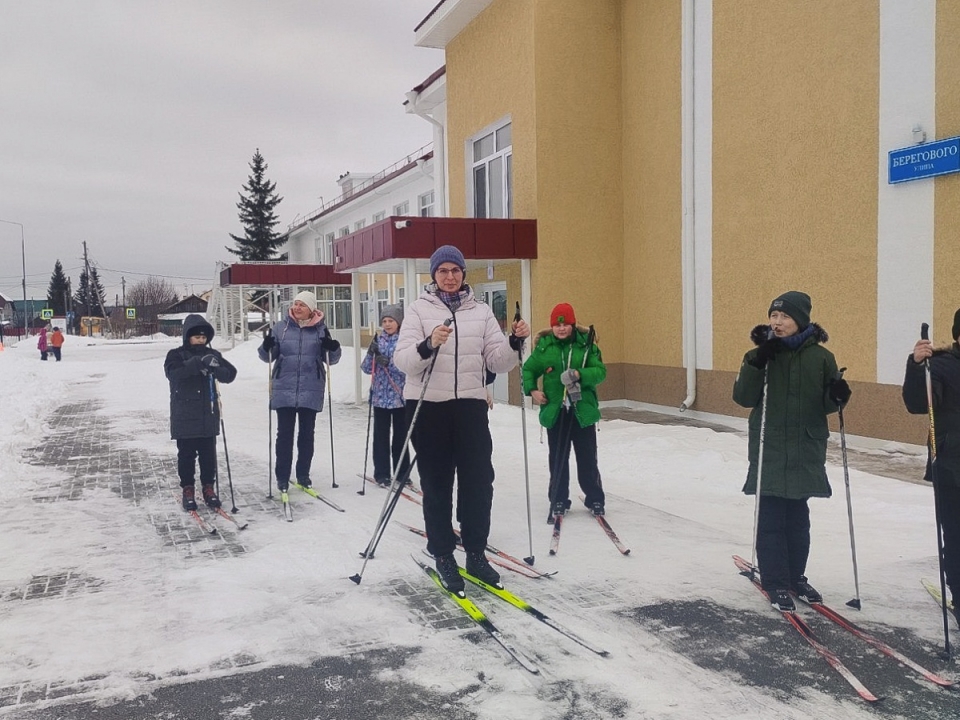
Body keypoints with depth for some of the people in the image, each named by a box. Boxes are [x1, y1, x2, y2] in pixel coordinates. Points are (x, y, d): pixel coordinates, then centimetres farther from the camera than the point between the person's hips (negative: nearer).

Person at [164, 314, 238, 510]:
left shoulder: (212, 355, 8)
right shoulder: (177, 354, -2)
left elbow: (230, 374, 1)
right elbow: (173, 372, -22)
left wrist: (215, 369, -20)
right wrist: (198, 363, -33)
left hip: (208, 415, 3)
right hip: (185, 417, -3)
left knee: (208, 454, 8)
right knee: (186, 454, 4)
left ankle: (208, 487, 20)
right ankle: (188, 489, 15)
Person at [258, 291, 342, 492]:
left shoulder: (321, 329, 2)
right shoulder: (281, 327, 3)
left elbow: (331, 359, 5)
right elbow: (268, 356, 6)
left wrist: (333, 349, -16)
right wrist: (266, 348, -16)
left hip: (311, 391, 0)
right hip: (284, 390, 0)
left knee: (306, 434, 9)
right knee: (284, 434, 3)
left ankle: (303, 474, 21)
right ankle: (282, 477, 11)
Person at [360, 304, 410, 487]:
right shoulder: (378, 341, 5)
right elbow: (367, 369, 4)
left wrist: (388, 363, -23)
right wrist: (371, 353, -14)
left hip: (400, 395, -1)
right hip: (380, 396, 2)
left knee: (401, 435, 9)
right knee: (381, 436, 3)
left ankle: (402, 472, 20)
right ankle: (381, 474, 11)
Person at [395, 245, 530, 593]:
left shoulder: (481, 311, 9)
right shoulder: (419, 309, 0)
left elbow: (498, 362, 4)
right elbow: (403, 360, -11)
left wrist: (515, 342, -14)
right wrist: (428, 345, -29)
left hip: (471, 405, 3)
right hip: (428, 406, -2)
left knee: (479, 482, 4)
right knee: (437, 485, 5)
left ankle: (476, 553, 19)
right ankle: (443, 556, 17)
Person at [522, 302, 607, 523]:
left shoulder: (586, 344, -3)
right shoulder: (544, 346, 1)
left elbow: (600, 371, -8)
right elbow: (528, 369, 11)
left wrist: (579, 375, -25)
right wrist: (532, 389, -5)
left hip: (583, 411, -1)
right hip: (555, 412, 1)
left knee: (587, 459, 8)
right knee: (558, 459, 9)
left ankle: (595, 499, 26)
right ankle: (558, 501, 24)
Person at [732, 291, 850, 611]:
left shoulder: (820, 357, 0)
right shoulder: (760, 355, -1)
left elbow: (826, 405, 4)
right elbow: (743, 397, -11)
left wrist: (836, 396, -19)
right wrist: (758, 360, -21)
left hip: (806, 450, 1)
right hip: (769, 449, -1)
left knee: (798, 518, 13)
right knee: (771, 518, 1)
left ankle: (796, 575, 28)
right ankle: (775, 582, 12)